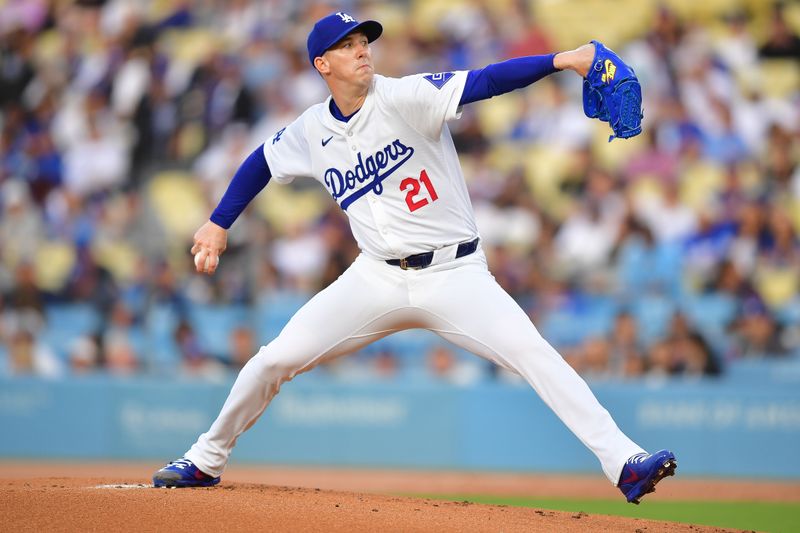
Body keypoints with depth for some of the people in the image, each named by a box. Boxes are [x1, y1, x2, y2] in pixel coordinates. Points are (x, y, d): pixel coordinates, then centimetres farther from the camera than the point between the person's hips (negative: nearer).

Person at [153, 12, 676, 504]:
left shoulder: (407, 98, -12)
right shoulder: (311, 131, 2)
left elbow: (482, 82, -27)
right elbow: (262, 162, 23)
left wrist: (558, 60, -40)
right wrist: (218, 225, 20)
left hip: (455, 274, -4)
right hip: (378, 278, 4)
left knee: (534, 353, -22)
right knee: (276, 359, 0)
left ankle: (623, 461, -25)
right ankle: (206, 461, 21)